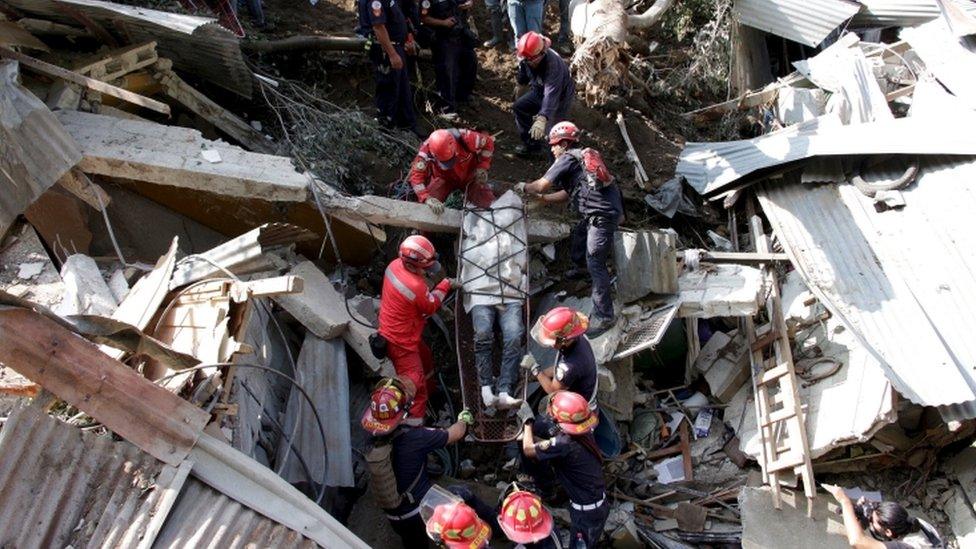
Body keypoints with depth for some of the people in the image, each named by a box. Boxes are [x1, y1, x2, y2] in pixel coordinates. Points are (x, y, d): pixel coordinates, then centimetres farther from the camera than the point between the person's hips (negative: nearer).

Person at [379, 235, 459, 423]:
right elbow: (431, 307, -14)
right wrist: (445, 285, -4)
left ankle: (429, 392, 56)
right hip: (400, 342, -10)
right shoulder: (415, 287, -35)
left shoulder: (395, 264, -10)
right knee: (415, 384, -4)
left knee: (425, 358, 32)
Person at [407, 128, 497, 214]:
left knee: (488, 205, -11)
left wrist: (482, 167, -21)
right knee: (425, 205, -19)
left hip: (469, 175, 0)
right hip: (444, 178, 0)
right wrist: (427, 198, -47)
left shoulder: (465, 138, -35)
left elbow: (488, 143, -16)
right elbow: (416, 175, -34)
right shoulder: (427, 149, -34)